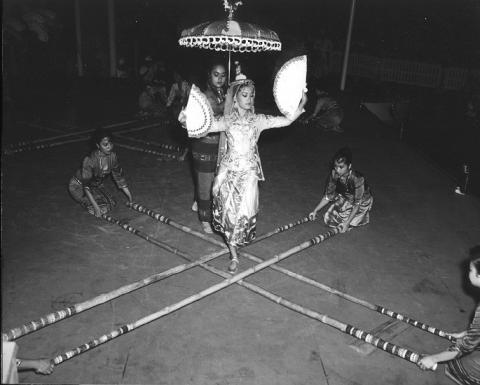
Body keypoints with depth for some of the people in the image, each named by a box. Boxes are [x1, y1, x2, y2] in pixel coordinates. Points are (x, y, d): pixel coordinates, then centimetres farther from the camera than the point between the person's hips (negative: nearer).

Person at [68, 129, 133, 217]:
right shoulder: (89, 160, -34)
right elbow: (86, 186, -31)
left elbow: (119, 177, -5)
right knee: (101, 208, -22)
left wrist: (131, 199, -4)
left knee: (110, 204, -10)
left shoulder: (113, 156, -17)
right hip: (78, 186, -6)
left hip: (96, 185, 6)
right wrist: (96, 206, -36)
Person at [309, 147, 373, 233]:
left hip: (362, 202, -5)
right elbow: (328, 196, -9)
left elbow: (357, 204, -30)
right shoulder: (334, 174, -21)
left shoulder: (358, 179, -36)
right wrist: (315, 211, -14)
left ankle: (363, 215, 12)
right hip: (345, 199, 5)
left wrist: (347, 223, -34)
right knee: (328, 219, -4)